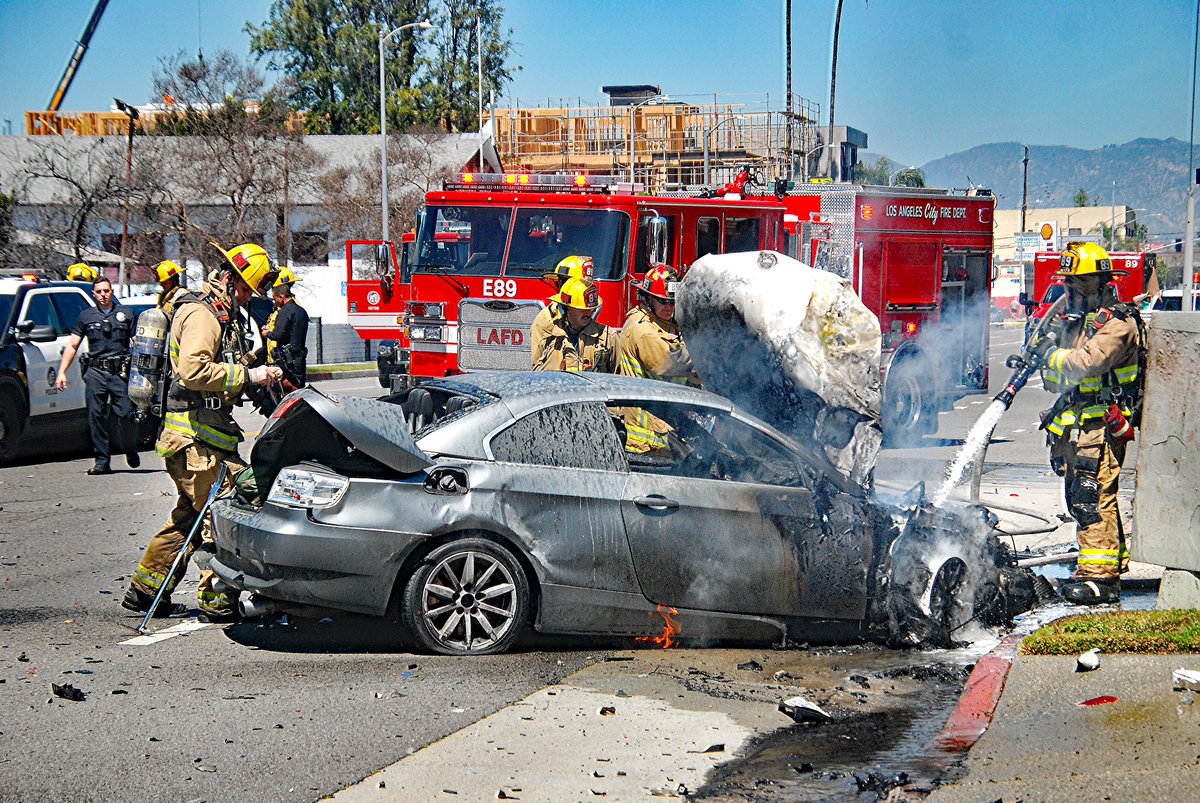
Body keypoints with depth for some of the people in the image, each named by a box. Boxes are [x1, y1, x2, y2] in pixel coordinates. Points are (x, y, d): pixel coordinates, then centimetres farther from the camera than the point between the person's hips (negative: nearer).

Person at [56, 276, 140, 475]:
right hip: (95, 372, 1)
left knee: (126, 414, -8)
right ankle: (102, 461, 2)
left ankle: (131, 451, 18)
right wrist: (62, 372, 5)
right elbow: (72, 345, 13)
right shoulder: (86, 316, 14)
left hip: (121, 371, -1)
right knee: (97, 417, -3)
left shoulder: (126, 313, 11)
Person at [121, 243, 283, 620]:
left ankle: (145, 589, 24)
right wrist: (246, 376, -23)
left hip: (201, 433, 11)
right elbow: (193, 370, -26)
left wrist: (257, 372, 15)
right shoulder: (202, 314, -13)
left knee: (190, 515, 17)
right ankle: (217, 600, -5)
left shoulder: (217, 314, 21)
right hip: (197, 436, -11)